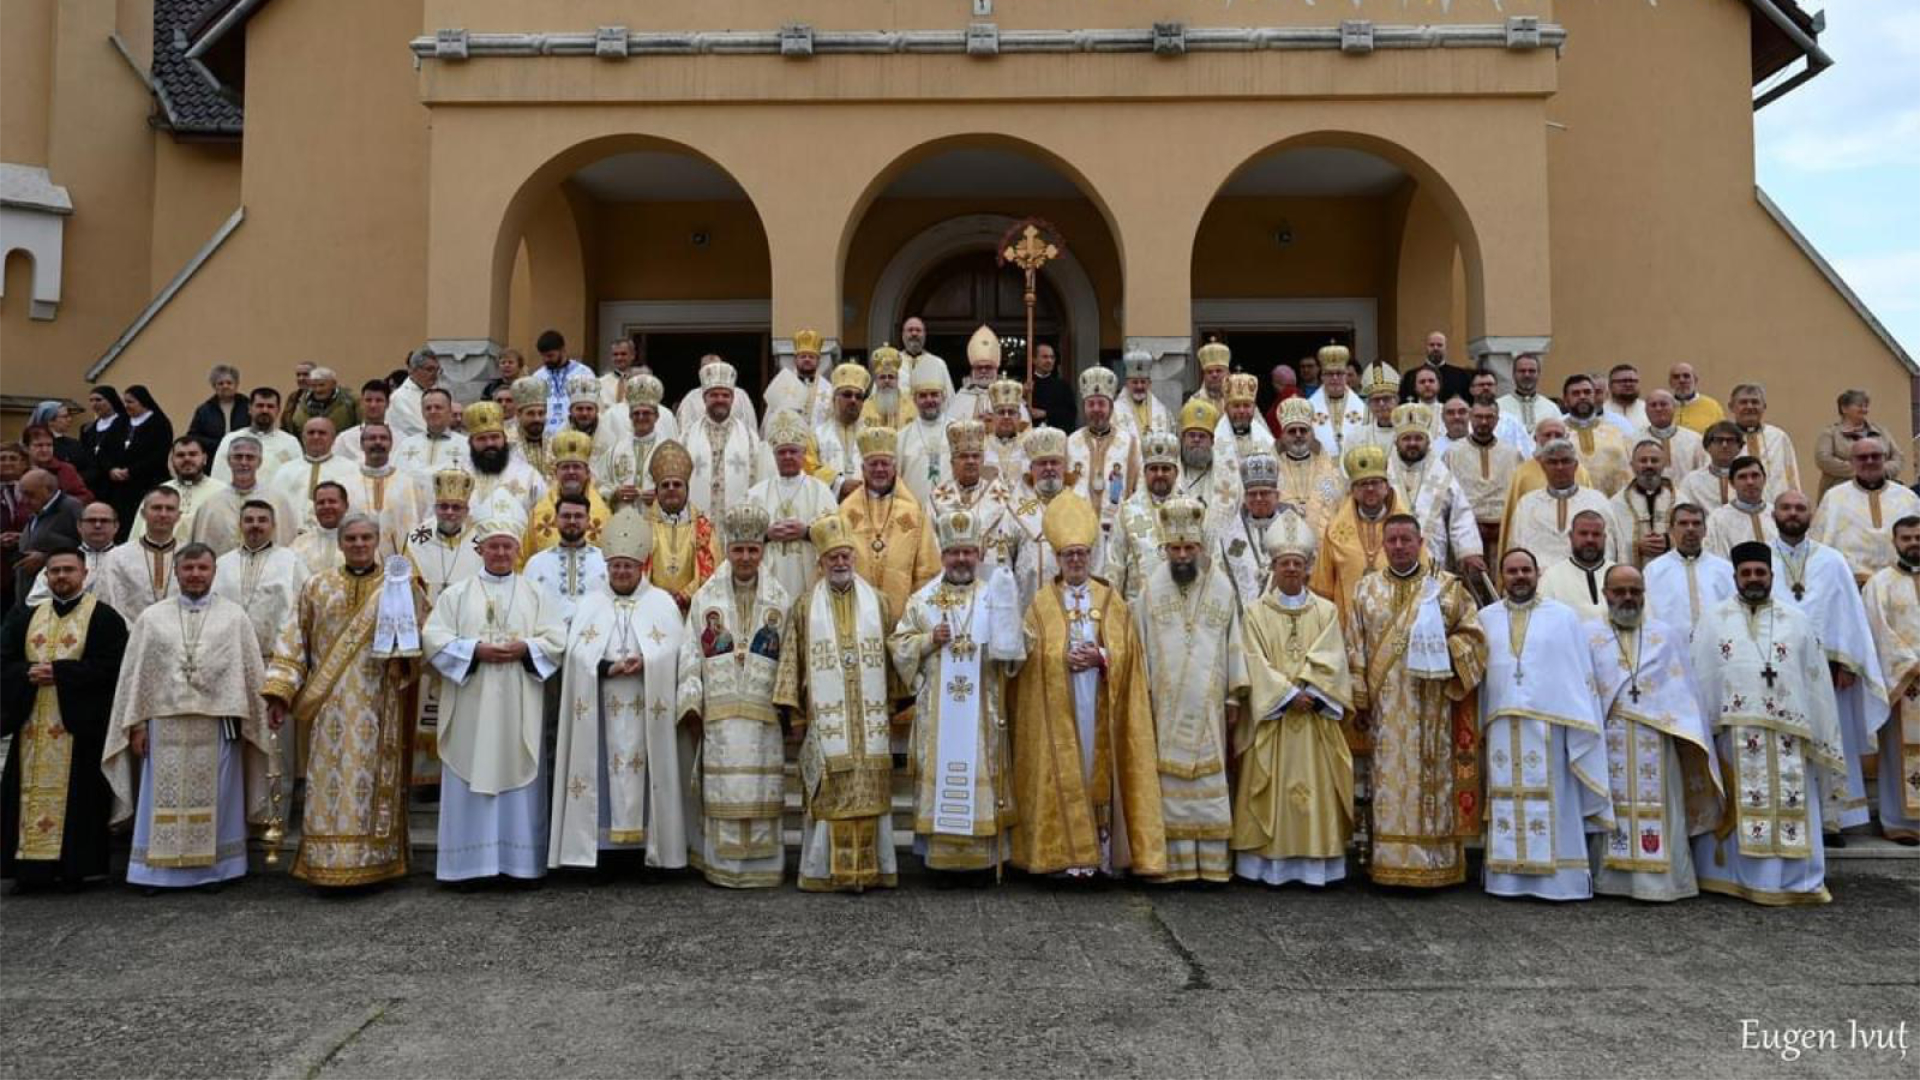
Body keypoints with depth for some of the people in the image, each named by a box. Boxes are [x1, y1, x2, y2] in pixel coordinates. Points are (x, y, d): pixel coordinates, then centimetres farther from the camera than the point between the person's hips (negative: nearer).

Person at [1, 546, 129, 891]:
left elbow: (111, 666, -12)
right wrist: (28, 673, -13)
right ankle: (31, 865, 10)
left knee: (76, 796, -1)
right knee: (31, 793, 5)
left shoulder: (103, 617, -1)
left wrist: (58, 671, -16)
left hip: (79, 722, -4)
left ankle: (73, 867, 6)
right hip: (31, 724, 4)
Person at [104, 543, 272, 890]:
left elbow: (251, 672, 4)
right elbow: (135, 673, 7)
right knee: (165, 800, 5)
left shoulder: (234, 617, 5)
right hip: (165, 724, 1)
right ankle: (160, 870, 12)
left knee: (214, 800, 4)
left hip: (217, 725, -1)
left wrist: (248, 721, -1)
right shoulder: (152, 618, 8)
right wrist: (137, 724, 1)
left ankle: (214, 867, 12)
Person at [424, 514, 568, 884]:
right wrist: (474, 650, -14)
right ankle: (471, 860, 6)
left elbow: (558, 641, 3)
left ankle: (519, 860, 9)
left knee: (519, 777, 2)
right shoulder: (456, 594, 8)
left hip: (519, 707, 1)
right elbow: (433, 639, -2)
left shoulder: (537, 595, 10)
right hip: (470, 706, 0)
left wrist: (525, 649, -15)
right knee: (471, 781, 0)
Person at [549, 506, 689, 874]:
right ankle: (603, 838, -1)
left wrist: (644, 662, -20)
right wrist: (608, 667, -17)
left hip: (645, 709, -1)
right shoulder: (590, 603, 12)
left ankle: (642, 838, -1)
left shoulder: (662, 603, 10)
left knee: (641, 768, -4)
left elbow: (670, 651, -2)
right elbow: (577, 651, -1)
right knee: (603, 768, -3)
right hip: (601, 709, 1)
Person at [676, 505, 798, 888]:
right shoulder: (706, 597, 8)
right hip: (718, 710, 0)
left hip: (762, 710, 0)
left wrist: (785, 699, -4)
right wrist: (691, 704, -3)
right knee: (723, 789, -1)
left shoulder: (781, 599, 9)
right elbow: (691, 654, 4)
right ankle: (723, 864, 6)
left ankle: (761, 864, 7)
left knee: (761, 788, 0)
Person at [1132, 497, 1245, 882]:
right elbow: (1142, 647, 3)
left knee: (1210, 778, 3)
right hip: (1166, 705, 0)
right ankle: (1174, 861, 5)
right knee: (1170, 781, 0)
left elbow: (1234, 643, 5)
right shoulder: (1151, 589, 2)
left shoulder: (1222, 586, 3)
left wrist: (1233, 697, 2)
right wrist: (1143, 699, -1)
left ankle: (1212, 861, 9)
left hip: (1208, 706, 1)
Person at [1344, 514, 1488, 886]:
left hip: (1431, 706, -1)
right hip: (1384, 707, 1)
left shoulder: (1447, 586, 6)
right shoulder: (1367, 589, 10)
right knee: (1388, 784, 0)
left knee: (1433, 779, -1)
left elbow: (1473, 634, 4)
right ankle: (1387, 862, 5)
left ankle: (1435, 863, 5)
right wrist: (1359, 701, 0)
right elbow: (1355, 650, 7)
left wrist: (1442, 650, -14)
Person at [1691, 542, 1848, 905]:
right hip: (1732, 733, -1)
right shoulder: (1713, 621, 8)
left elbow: (1816, 682, 10)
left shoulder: (1797, 622, 11)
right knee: (1736, 809, 2)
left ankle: (1797, 880, 10)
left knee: (1790, 808, 2)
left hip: (1786, 735, 1)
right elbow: (1699, 678, 3)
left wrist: (1821, 737, 4)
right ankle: (1733, 875, 10)